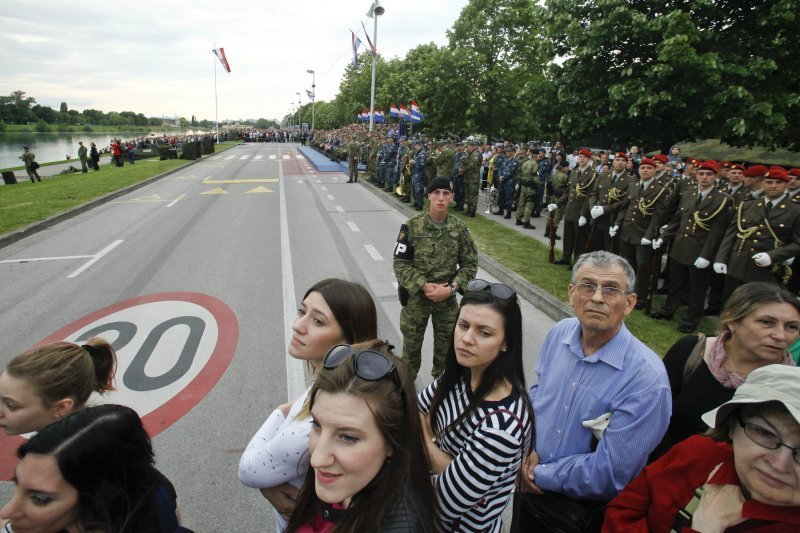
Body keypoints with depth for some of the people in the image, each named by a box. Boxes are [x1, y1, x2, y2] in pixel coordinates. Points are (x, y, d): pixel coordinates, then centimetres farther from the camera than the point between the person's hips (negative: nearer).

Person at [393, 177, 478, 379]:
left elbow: (470, 264, 0)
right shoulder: (412, 226, -11)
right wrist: (424, 286, -19)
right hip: (416, 295, -1)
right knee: (411, 341, 14)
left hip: (447, 297, 2)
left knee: (446, 342, 16)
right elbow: (400, 263, -10)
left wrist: (451, 287, -14)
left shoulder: (459, 228, -5)